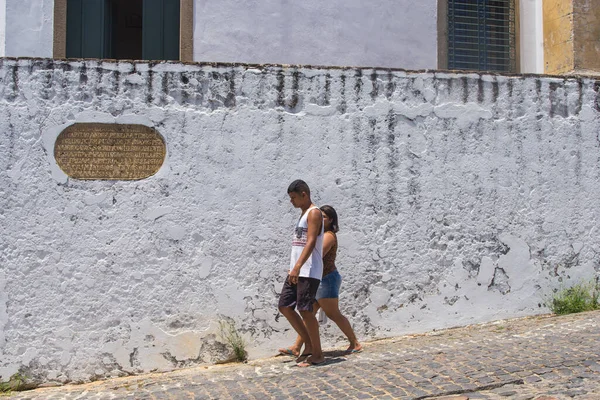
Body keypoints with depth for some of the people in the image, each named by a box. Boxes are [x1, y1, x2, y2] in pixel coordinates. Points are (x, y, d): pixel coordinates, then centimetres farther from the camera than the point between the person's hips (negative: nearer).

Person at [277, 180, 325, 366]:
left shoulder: (314, 213, -8)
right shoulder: (303, 214, 20)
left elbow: (311, 242, -20)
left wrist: (297, 267, -29)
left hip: (309, 271, -10)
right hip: (296, 271, 10)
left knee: (305, 309, -8)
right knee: (284, 306, 8)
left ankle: (317, 354, 4)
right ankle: (309, 345, 17)